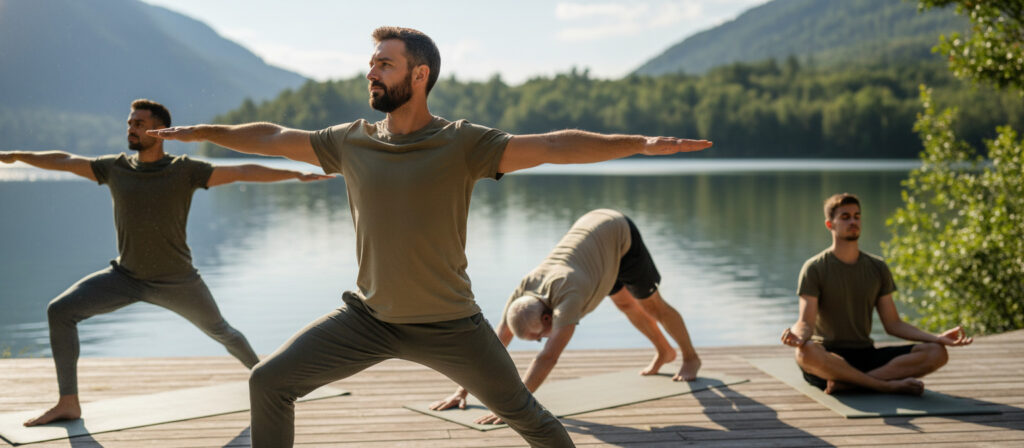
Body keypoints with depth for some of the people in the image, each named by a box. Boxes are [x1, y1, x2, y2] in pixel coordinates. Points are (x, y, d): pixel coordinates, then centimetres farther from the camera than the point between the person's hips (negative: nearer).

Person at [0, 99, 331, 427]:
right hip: (126, 276, 3)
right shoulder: (115, 168, -4)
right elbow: (64, 161, 5)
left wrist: (296, 174, -23)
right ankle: (68, 403, -6)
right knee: (60, 311, -12)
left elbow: (243, 172, -17)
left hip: (177, 281, -2)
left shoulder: (185, 171, -13)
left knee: (220, 331, 13)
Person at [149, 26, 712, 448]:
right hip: (368, 318, 3)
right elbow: (272, 138, 10)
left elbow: (552, 145, -23)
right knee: (269, 382, -2)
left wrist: (640, 143, -32)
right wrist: (202, 132, 16)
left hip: (448, 324, -3)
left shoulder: (463, 143, -13)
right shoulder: (352, 141, -2)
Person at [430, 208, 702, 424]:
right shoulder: (524, 291, -26)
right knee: (624, 303, 21)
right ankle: (664, 352, 45)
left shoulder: (567, 295, -45)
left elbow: (549, 357, -53)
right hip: (590, 225, 6)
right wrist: (461, 391, -28)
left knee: (651, 305, 9)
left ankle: (691, 357, 34)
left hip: (620, 234, -6)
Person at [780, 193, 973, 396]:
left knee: (937, 353, -17)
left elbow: (893, 324, 11)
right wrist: (798, 337, -37)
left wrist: (937, 338, -4)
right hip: (829, 359, -5)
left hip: (867, 355, 5)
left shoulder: (877, 268, 13)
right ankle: (890, 385, -30)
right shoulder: (815, 268, -1)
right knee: (806, 354, -41)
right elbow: (806, 321, -11)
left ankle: (845, 382, -29)